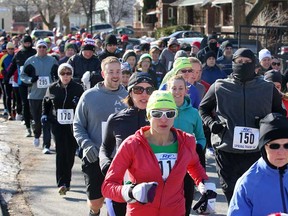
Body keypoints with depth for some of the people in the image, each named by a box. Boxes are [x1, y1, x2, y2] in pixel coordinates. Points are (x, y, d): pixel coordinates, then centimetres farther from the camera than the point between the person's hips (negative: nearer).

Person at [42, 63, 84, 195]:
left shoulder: (78, 88, 0)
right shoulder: (52, 88, 5)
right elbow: (46, 102, 20)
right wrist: (44, 115, 7)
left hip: (73, 125, 0)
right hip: (57, 125, 0)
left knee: (70, 154, 8)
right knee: (61, 153, -10)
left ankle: (66, 182, 26)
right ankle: (62, 183, -13)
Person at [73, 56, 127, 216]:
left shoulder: (128, 96, 2)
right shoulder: (89, 96, -2)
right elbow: (78, 125, 2)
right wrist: (86, 144, -15)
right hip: (95, 160, -1)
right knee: (95, 201, 5)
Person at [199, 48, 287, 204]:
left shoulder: (268, 88, 7)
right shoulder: (219, 87, 5)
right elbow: (203, 108, 17)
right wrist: (211, 123, -2)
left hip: (257, 150, 0)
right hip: (227, 150, 0)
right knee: (230, 190, 4)